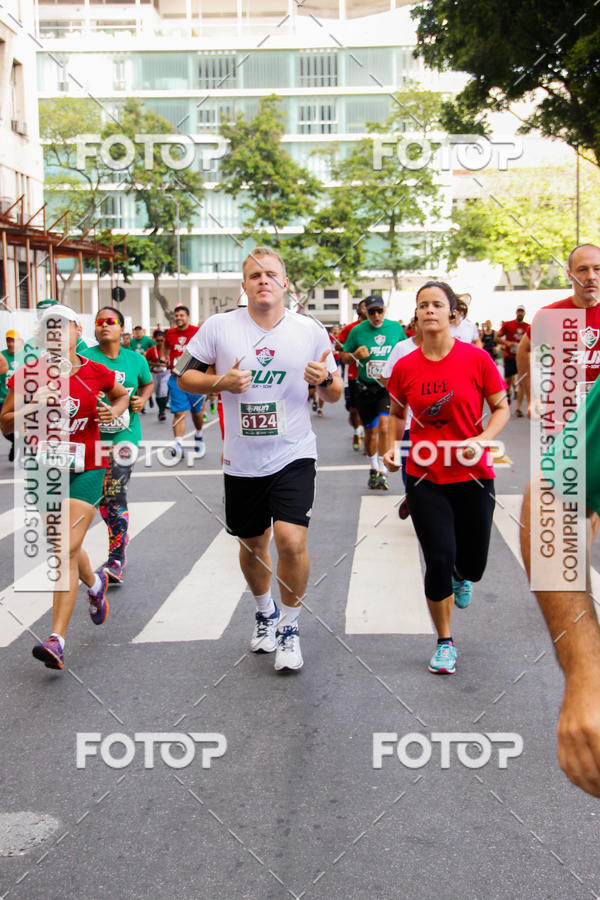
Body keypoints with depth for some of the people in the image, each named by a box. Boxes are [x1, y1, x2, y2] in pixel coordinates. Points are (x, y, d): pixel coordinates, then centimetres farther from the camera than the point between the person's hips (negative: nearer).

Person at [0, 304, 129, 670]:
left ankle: (57, 640, -13)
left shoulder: (96, 373, -1)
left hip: (86, 469, -3)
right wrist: (33, 408, -16)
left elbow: (122, 394, 21)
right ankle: (95, 584, 51)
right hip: (45, 470, 3)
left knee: (67, 550, -14)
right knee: (65, 548, 17)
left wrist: (114, 411, -1)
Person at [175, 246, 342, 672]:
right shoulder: (220, 327, -3)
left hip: (293, 455, -1)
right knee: (253, 545, 15)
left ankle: (289, 628, 6)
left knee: (291, 540, -17)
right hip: (241, 460, 2)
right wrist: (220, 382, -14)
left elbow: (335, 393, 8)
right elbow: (184, 376, 4)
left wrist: (325, 378, -16)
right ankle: (264, 612, 44)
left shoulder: (310, 331, -1)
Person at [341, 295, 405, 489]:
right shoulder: (357, 331, 0)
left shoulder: (396, 327, 2)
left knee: (384, 427, -18)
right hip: (366, 388, 1)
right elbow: (345, 357, 8)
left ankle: (382, 472, -14)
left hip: (389, 386, -1)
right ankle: (373, 469, 30)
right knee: (370, 431, 11)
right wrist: (355, 354, -13)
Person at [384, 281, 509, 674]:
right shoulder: (404, 367, -3)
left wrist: (481, 440, -17)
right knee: (438, 559, -7)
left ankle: (460, 575, 50)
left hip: (473, 476, 0)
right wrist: (391, 447, -2)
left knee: (472, 565, 8)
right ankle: (445, 643, 13)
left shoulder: (476, 358, -9)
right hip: (424, 477, 0)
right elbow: (397, 413, 14)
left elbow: (501, 409, 0)